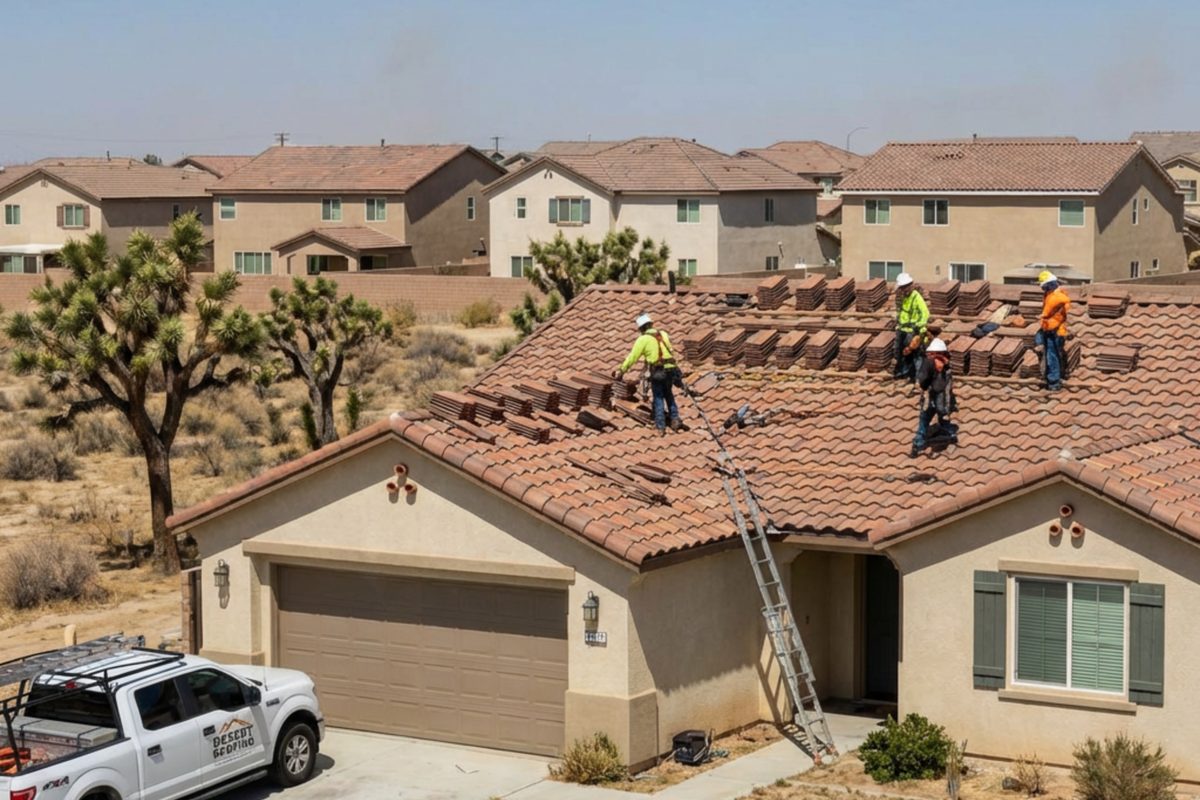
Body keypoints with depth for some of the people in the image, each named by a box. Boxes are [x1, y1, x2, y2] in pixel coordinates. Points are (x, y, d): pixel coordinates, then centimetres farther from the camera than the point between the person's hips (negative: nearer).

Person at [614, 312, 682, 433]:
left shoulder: (643, 339, -2)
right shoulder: (663, 334, 13)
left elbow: (633, 357, 0)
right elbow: (670, 350, 16)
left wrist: (621, 370, 9)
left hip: (658, 372, -4)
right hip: (671, 369, 4)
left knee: (658, 398, 8)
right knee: (668, 394, 24)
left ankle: (660, 426, 7)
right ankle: (675, 418, 17)